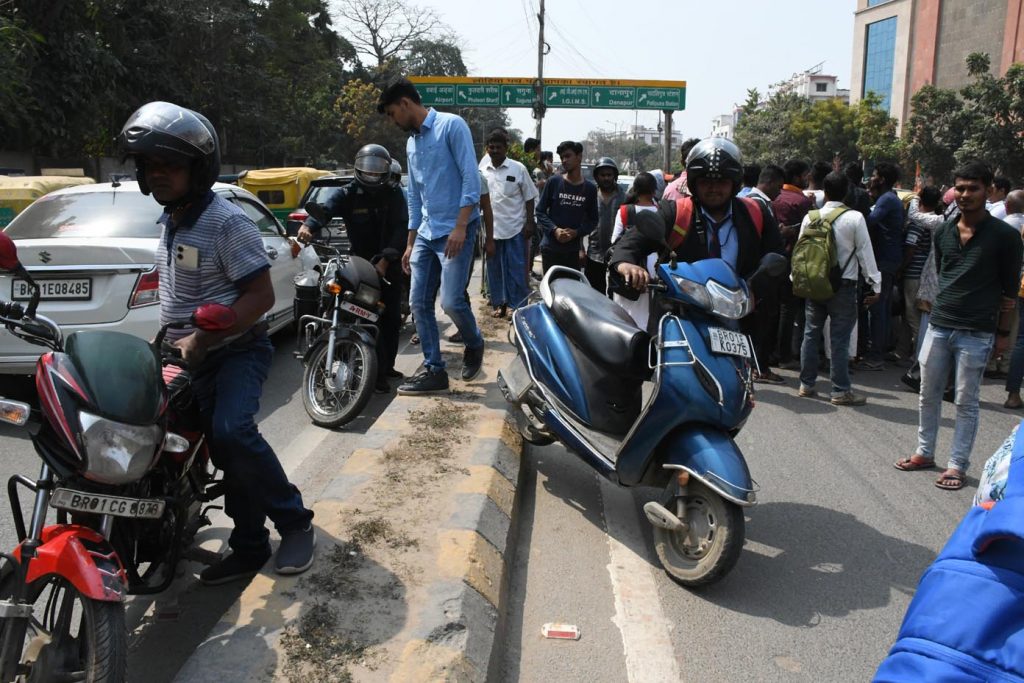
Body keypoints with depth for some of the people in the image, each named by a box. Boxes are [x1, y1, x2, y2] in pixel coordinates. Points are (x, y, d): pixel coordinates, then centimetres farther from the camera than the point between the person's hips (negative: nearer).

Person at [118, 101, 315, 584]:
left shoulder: (227, 222, -16)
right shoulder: (169, 221, 10)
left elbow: (261, 296, -21)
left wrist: (202, 338, -25)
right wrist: (173, 340, 22)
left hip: (237, 350, -8)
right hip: (191, 359, 8)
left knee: (231, 432, -29)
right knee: (229, 453, 10)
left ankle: (295, 521, -12)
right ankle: (249, 548, 21)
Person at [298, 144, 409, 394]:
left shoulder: (394, 193, 0)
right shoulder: (348, 194, -3)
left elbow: (400, 229, -10)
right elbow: (326, 209, -20)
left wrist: (385, 260, -22)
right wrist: (308, 225, -43)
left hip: (389, 263, 3)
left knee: (392, 318, 8)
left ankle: (387, 365, 24)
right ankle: (378, 374, -8)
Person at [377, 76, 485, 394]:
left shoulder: (451, 125, -6)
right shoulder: (412, 142, 18)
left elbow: (471, 178, -14)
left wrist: (460, 227, -21)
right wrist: (410, 243, 21)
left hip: (455, 232, -8)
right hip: (426, 234, 8)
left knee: (451, 301, -13)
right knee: (419, 303, 2)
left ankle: (474, 345, 16)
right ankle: (434, 370, 10)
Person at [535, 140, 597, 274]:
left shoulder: (590, 188, 5)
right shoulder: (553, 182, 1)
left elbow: (593, 220, 9)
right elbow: (540, 211, 2)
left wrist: (577, 232, -9)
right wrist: (554, 230, -15)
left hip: (574, 250, 1)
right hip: (550, 248, -1)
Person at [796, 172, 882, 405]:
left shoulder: (810, 217, -1)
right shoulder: (855, 218, -9)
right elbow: (865, 253, -6)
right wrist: (875, 285, 0)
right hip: (844, 286, -3)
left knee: (811, 334, 12)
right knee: (840, 339, 0)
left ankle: (806, 384, 18)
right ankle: (840, 391, 4)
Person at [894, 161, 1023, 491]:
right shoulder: (943, 232, 7)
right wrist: (945, 305, 13)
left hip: (976, 333, -5)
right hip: (939, 326, 5)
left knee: (966, 403, 3)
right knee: (928, 394, 13)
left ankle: (957, 465, 12)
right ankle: (924, 453, 27)